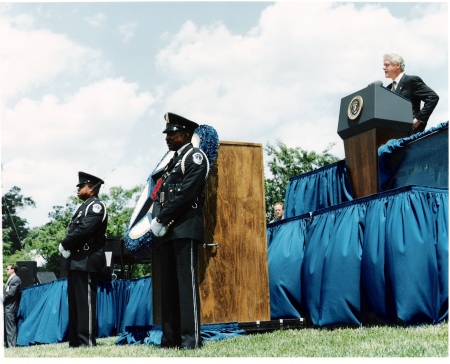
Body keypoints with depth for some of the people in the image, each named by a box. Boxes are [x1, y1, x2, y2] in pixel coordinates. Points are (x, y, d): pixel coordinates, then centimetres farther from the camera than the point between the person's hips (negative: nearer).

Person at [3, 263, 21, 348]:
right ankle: (5, 344, 20)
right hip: (6, 307, 10)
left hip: (10, 307, -10)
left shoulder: (16, 279, -12)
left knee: (10, 327, -7)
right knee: (5, 327, 14)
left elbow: (11, 293, -18)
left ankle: (11, 345, -4)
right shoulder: (10, 279, 19)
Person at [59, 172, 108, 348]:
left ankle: (87, 341, -9)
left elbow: (84, 229, -18)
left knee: (85, 301, -10)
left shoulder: (96, 205, -6)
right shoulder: (83, 207, 26)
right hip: (76, 260, 10)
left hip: (87, 259, -10)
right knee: (75, 302, 10)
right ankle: (75, 341, 14)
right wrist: (67, 247, 3)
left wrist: (64, 244, -8)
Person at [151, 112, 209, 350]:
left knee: (186, 282, -11)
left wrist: (162, 219, -12)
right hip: (168, 231, 9)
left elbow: (186, 192, -14)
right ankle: (171, 337, 11)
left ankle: (191, 338, -10)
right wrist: (157, 219, -2)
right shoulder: (172, 163, 24)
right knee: (168, 285, 7)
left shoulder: (195, 156, -1)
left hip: (186, 229, -9)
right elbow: (160, 196, 17)